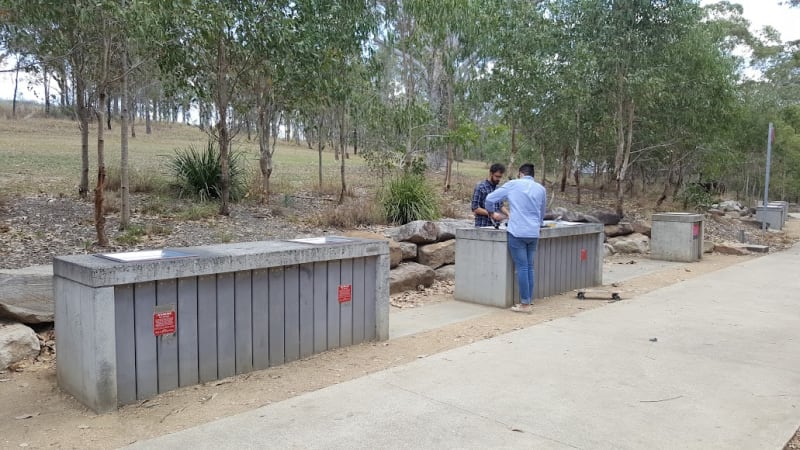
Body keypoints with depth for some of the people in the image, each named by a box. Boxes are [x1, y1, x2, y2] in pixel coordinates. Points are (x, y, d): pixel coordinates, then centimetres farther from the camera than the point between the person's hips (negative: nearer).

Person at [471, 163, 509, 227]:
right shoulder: (480, 187, -9)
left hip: (495, 226, 6)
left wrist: (508, 214, 4)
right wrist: (491, 214, -21)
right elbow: (475, 208, -13)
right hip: (482, 226, -6)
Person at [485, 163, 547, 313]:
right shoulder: (541, 189, 11)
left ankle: (525, 304, 0)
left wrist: (492, 212, 22)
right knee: (529, 267, 11)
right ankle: (529, 301, 14)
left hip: (517, 232, -4)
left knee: (522, 267, -2)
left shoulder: (513, 184, 2)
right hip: (534, 233, 4)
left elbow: (490, 199, 3)